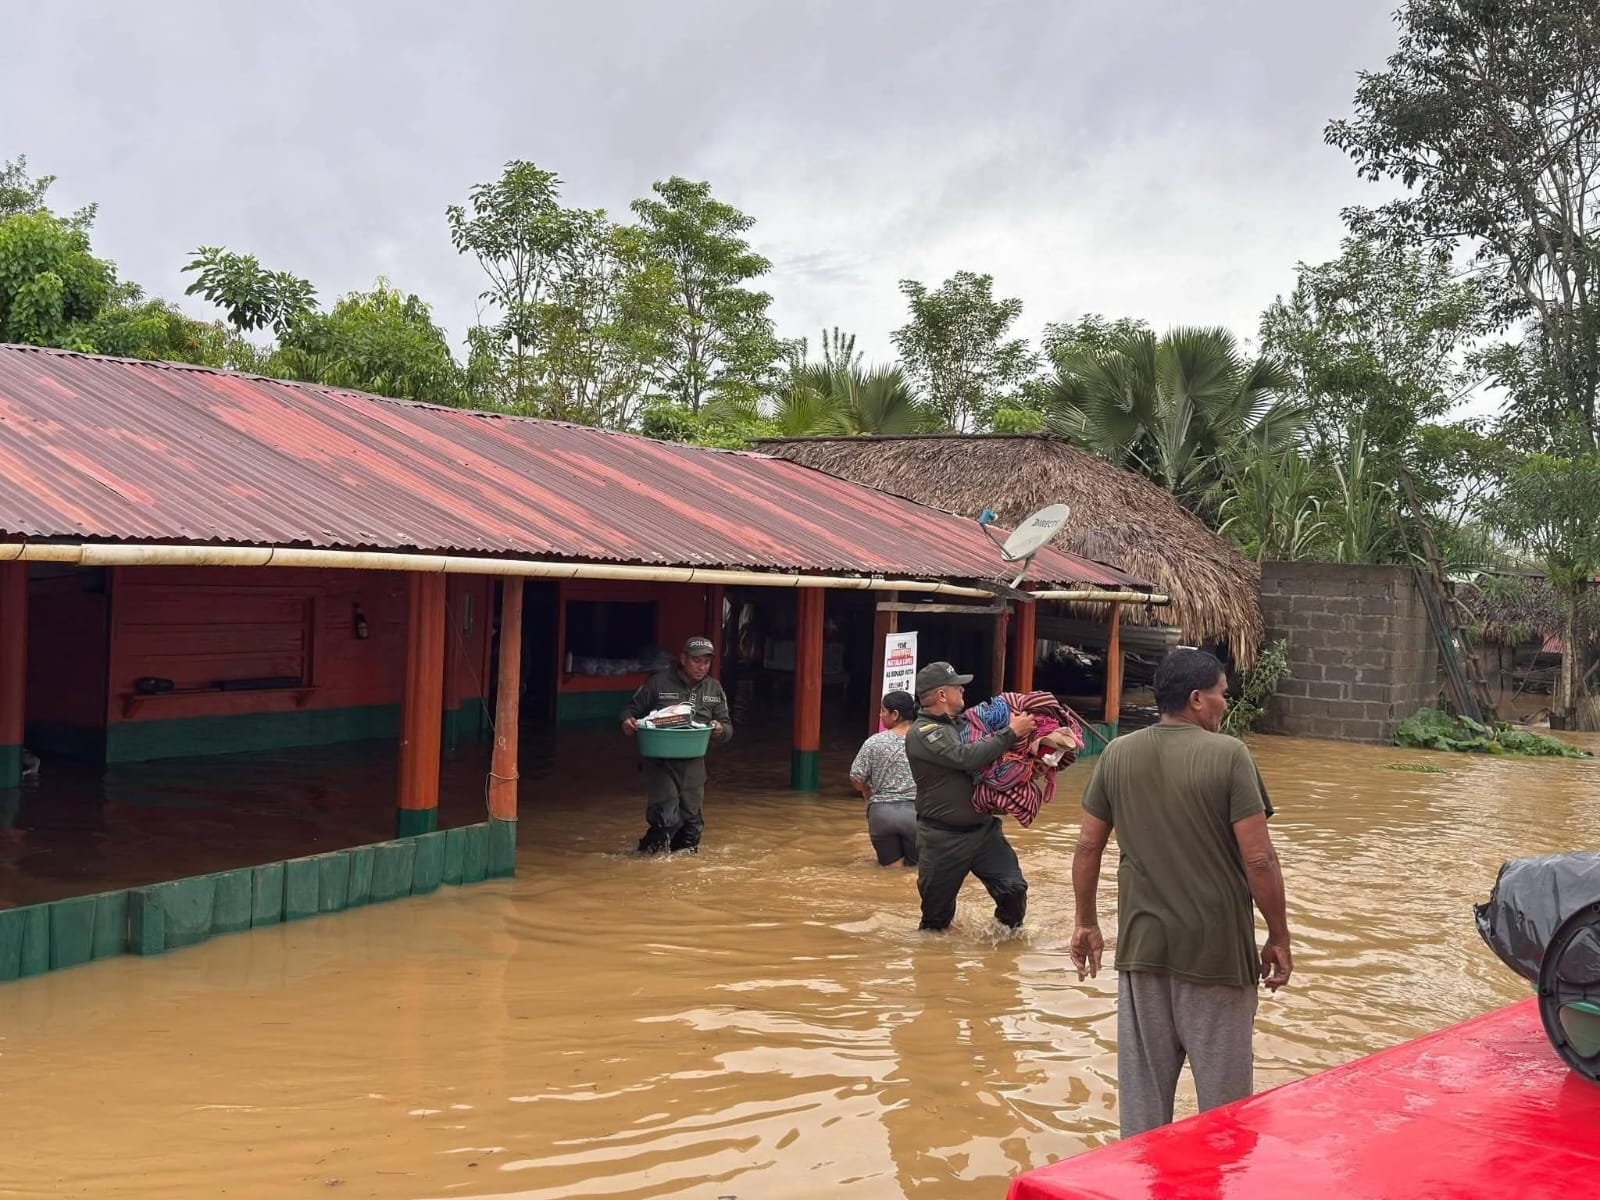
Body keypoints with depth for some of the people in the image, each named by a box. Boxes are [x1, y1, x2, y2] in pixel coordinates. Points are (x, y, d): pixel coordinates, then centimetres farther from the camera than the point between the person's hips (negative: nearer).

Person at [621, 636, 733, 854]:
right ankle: (649, 850, 11)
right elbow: (633, 709, 6)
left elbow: (728, 727, 12)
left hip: (693, 763, 4)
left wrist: (721, 730, -13)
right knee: (667, 818, -16)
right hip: (659, 760, -4)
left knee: (692, 819, 11)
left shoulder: (714, 689, 9)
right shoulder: (659, 682, -2)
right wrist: (628, 721, -18)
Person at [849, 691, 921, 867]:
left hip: (881, 812, 0)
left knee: (889, 862, 18)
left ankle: (894, 859, -11)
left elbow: (856, 779, 0)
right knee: (916, 863, 14)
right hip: (915, 811, 0)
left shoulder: (874, 742, -4)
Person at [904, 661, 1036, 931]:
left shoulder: (958, 724, 11)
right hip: (944, 838, -6)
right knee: (937, 913, 5)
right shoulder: (923, 732, -15)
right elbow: (968, 758, -27)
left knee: (1013, 889, -6)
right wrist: (1011, 733, -21)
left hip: (983, 828, 6)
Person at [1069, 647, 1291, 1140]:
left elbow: (1087, 846, 5)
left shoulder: (1117, 755, 1)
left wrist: (1086, 924, 16)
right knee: (1223, 1088, 11)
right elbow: (1258, 858, -14)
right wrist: (1278, 937, -2)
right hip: (1216, 949, -4)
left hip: (1142, 946, 4)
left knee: (1142, 1084, 13)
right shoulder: (1228, 754, -12)